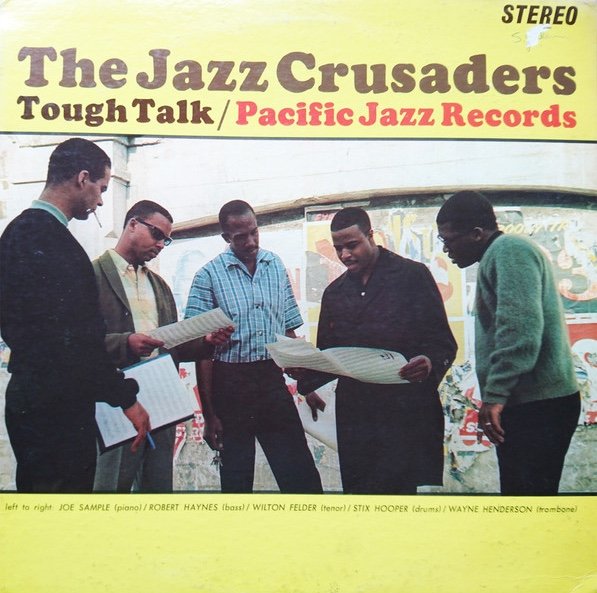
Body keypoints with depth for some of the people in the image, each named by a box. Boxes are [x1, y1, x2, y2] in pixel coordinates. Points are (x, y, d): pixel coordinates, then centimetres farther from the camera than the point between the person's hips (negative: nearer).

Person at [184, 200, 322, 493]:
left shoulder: (276, 265, 7)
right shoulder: (209, 276, -5)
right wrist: (209, 414, -8)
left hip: (273, 379, 3)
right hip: (231, 383, -3)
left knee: (303, 478, 2)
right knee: (236, 479, 10)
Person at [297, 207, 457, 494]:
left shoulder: (413, 275, 1)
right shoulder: (334, 293, 16)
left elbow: (443, 341, -2)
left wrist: (430, 363, -24)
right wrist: (303, 374, -2)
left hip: (407, 412, -4)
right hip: (355, 414, 5)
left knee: (402, 486, -6)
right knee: (358, 489, 6)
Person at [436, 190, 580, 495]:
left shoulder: (509, 250, -11)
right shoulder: (500, 253, 22)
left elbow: (520, 327, -23)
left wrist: (495, 393, -22)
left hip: (537, 404, -10)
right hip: (527, 403, 10)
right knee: (518, 488, 12)